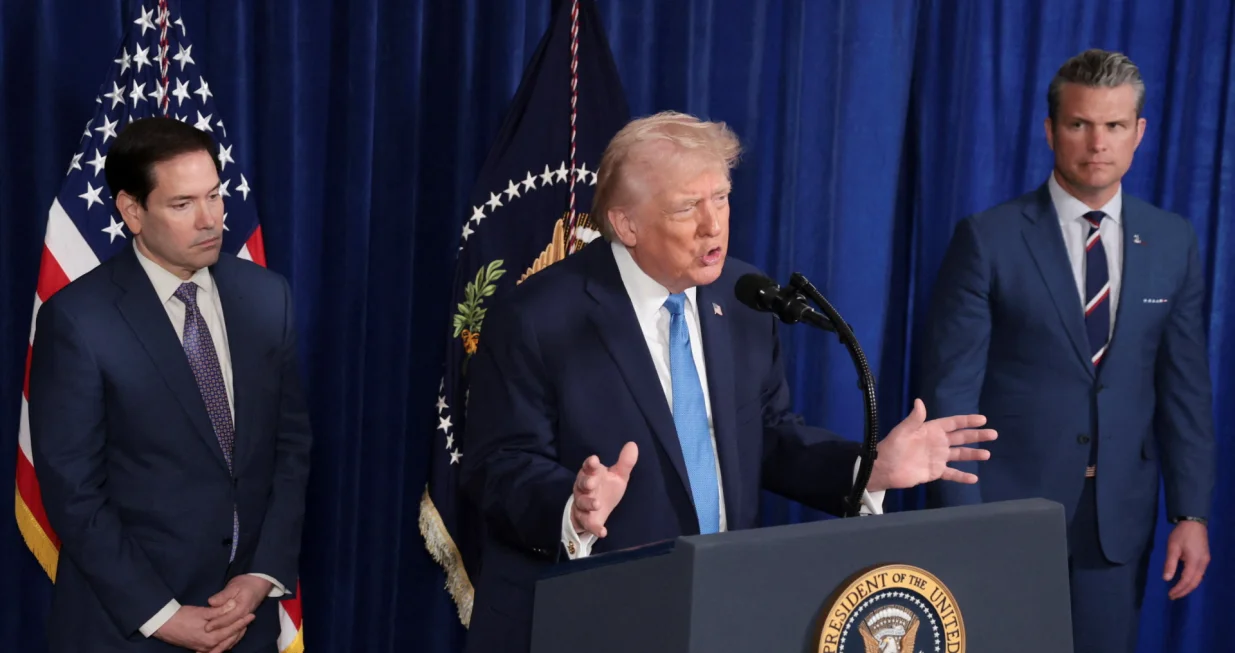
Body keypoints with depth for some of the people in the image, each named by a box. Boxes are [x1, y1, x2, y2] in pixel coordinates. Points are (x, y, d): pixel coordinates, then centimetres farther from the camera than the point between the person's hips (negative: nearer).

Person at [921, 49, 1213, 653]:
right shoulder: (989, 239, -8)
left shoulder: (1172, 242, 4)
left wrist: (1191, 513, 3)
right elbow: (951, 388, -9)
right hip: (1008, 511, -3)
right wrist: (960, 520, -12)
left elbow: (1185, 387, 7)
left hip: (1119, 518, 3)